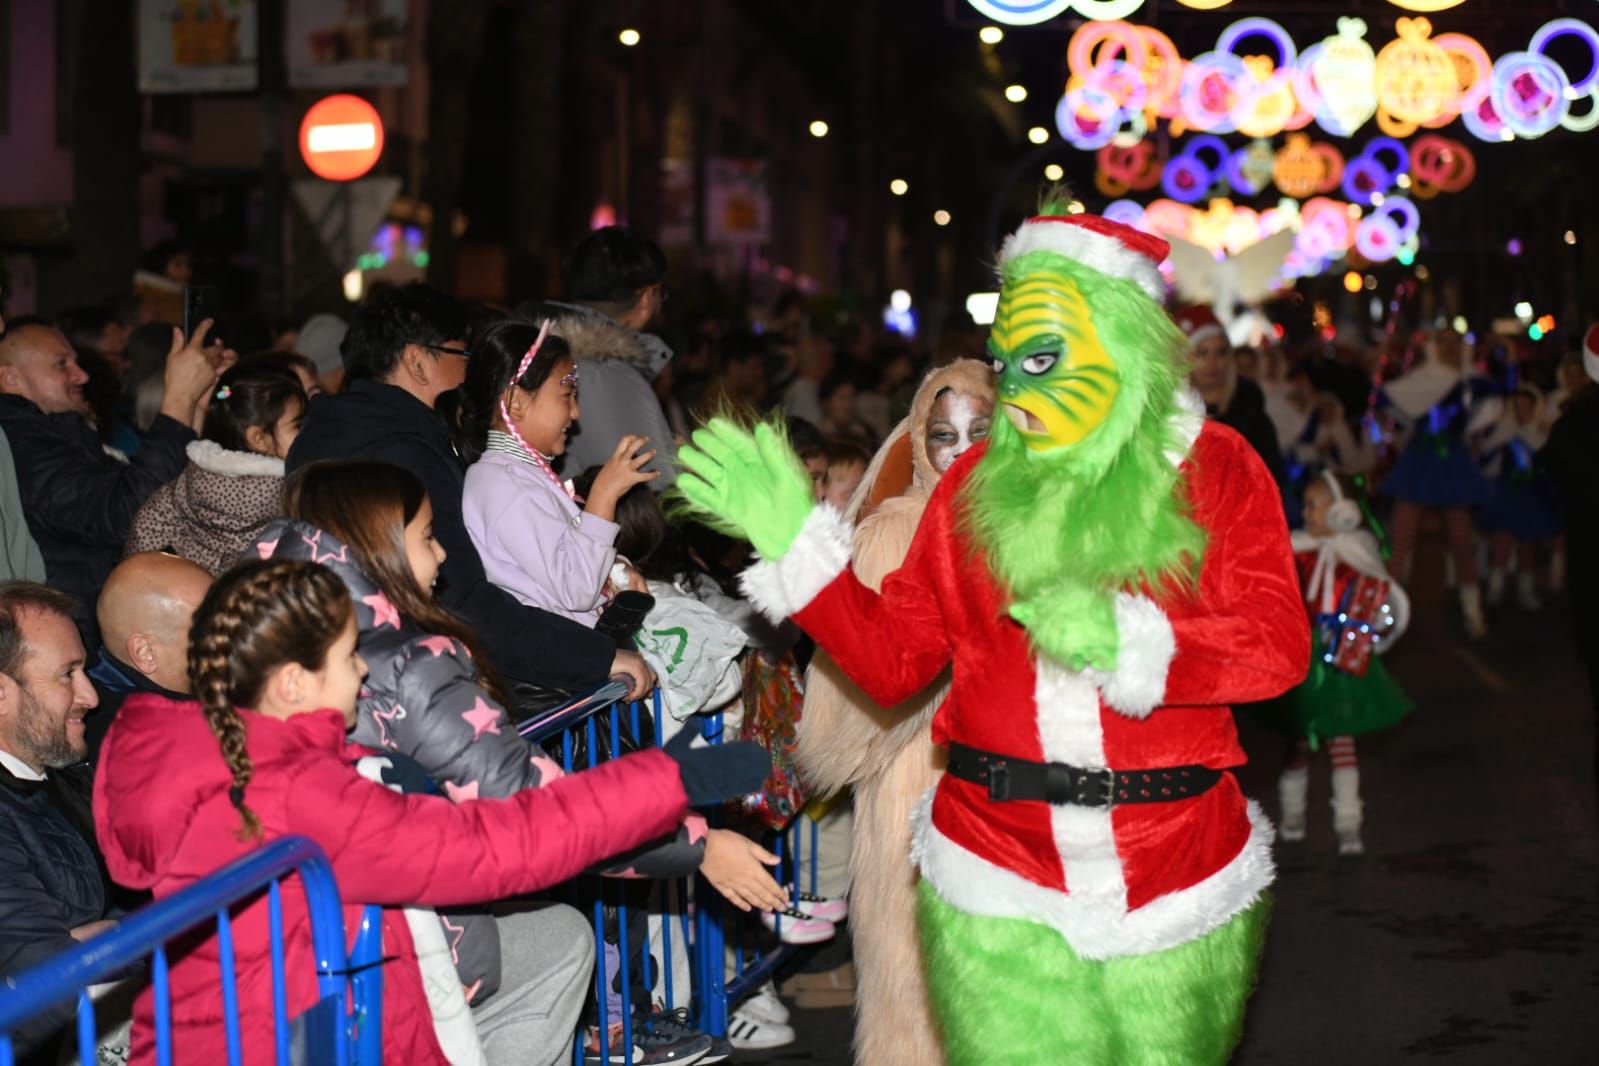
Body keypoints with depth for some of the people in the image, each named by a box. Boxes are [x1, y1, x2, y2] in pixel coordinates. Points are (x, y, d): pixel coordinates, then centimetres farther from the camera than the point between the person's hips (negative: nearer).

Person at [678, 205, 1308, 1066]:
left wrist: (1125, 640, -21)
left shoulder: (1214, 469, 1)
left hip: (1176, 876, -1)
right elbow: (893, 662, 7)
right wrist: (796, 543, 0)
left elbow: (1277, 647, -9)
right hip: (1000, 872, 1)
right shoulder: (976, 483, 8)